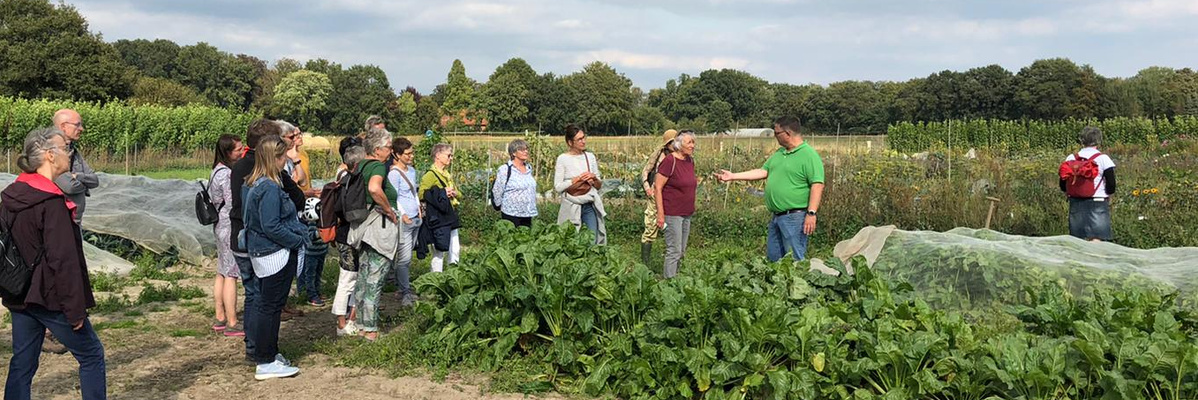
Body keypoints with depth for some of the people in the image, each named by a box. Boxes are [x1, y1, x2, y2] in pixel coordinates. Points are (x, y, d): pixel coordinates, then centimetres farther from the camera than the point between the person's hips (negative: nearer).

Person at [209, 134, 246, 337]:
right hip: (231, 228, -10)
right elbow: (234, 204, -22)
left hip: (222, 227, 10)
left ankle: (220, 319, 23)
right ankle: (232, 324, 1)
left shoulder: (219, 170, 12)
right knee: (231, 275, -4)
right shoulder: (226, 174, -19)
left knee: (222, 273, 15)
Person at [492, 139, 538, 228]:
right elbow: (497, 192, -6)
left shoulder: (529, 168, 9)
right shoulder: (505, 170, -11)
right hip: (511, 215, -6)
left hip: (527, 215, 6)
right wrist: (501, 206, 4)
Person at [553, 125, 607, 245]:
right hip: (571, 207, -3)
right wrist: (577, 179, -14)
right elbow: (557, 187, -9)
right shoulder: (563, 159, -5)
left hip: (590, 205, 3)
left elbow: (599, 186, 13)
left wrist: (594, 179, -9)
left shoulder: (590, 157, 7)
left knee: (593, 239, -5)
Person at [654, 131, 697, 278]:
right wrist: (660, 214, -18)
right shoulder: (670, 161, -16)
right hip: (672, 213, -8)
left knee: (681, 252, 12)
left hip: (687, 213, 8)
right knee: (674, 251, -6)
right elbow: (657, 188, -16)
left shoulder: (690, 160, 8)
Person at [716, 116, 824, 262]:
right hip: (776, 217, 9)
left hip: (795, 218, -9)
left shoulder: (809, 155, -12)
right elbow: (762, 172, 17)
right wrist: (732, 176, 13)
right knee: (772, 258, 16)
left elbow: (817, 185, -17)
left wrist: (811, 214, -23)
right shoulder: (779, 153, 14)